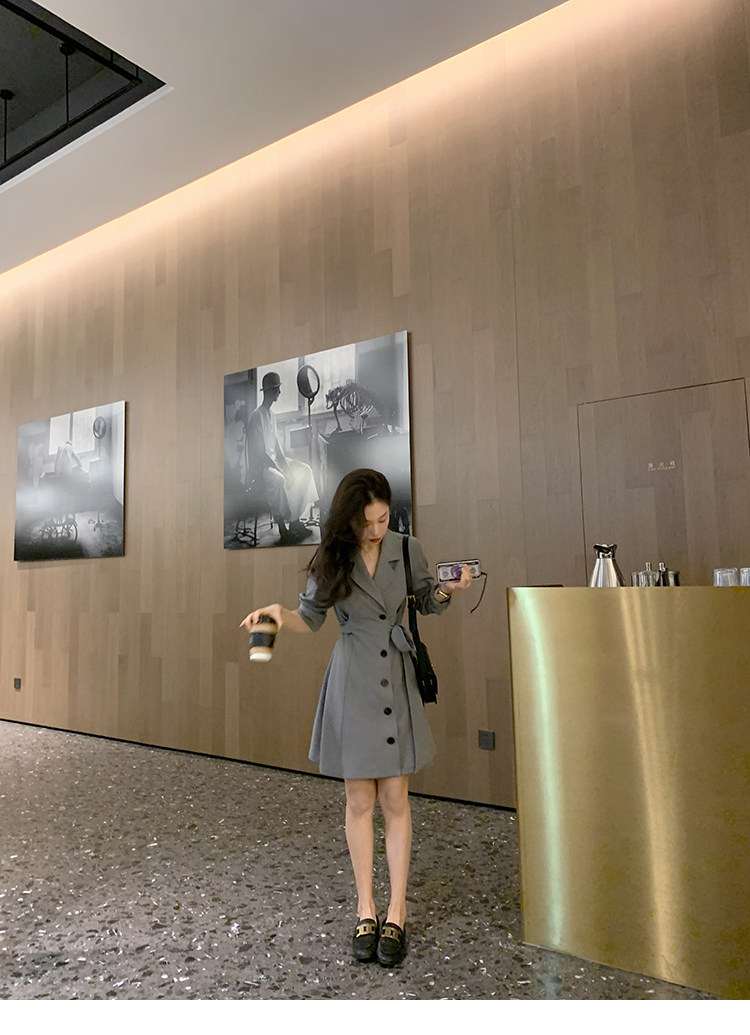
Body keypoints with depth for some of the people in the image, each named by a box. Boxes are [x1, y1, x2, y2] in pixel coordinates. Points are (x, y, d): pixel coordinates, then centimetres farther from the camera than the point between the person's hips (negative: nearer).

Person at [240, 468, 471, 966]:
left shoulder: (408, 550, -2)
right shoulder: (332, 560, -5)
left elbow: (429, 602, 11)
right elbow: (311, 619, 3)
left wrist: (449, 589, -10)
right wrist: (279, 612, -17)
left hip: (398, 681, 1)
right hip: (353, 684, 0)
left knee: (395, 800, 5)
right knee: (360, 802, 8)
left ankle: (396, 915, 18)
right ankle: (366, 912, 22)